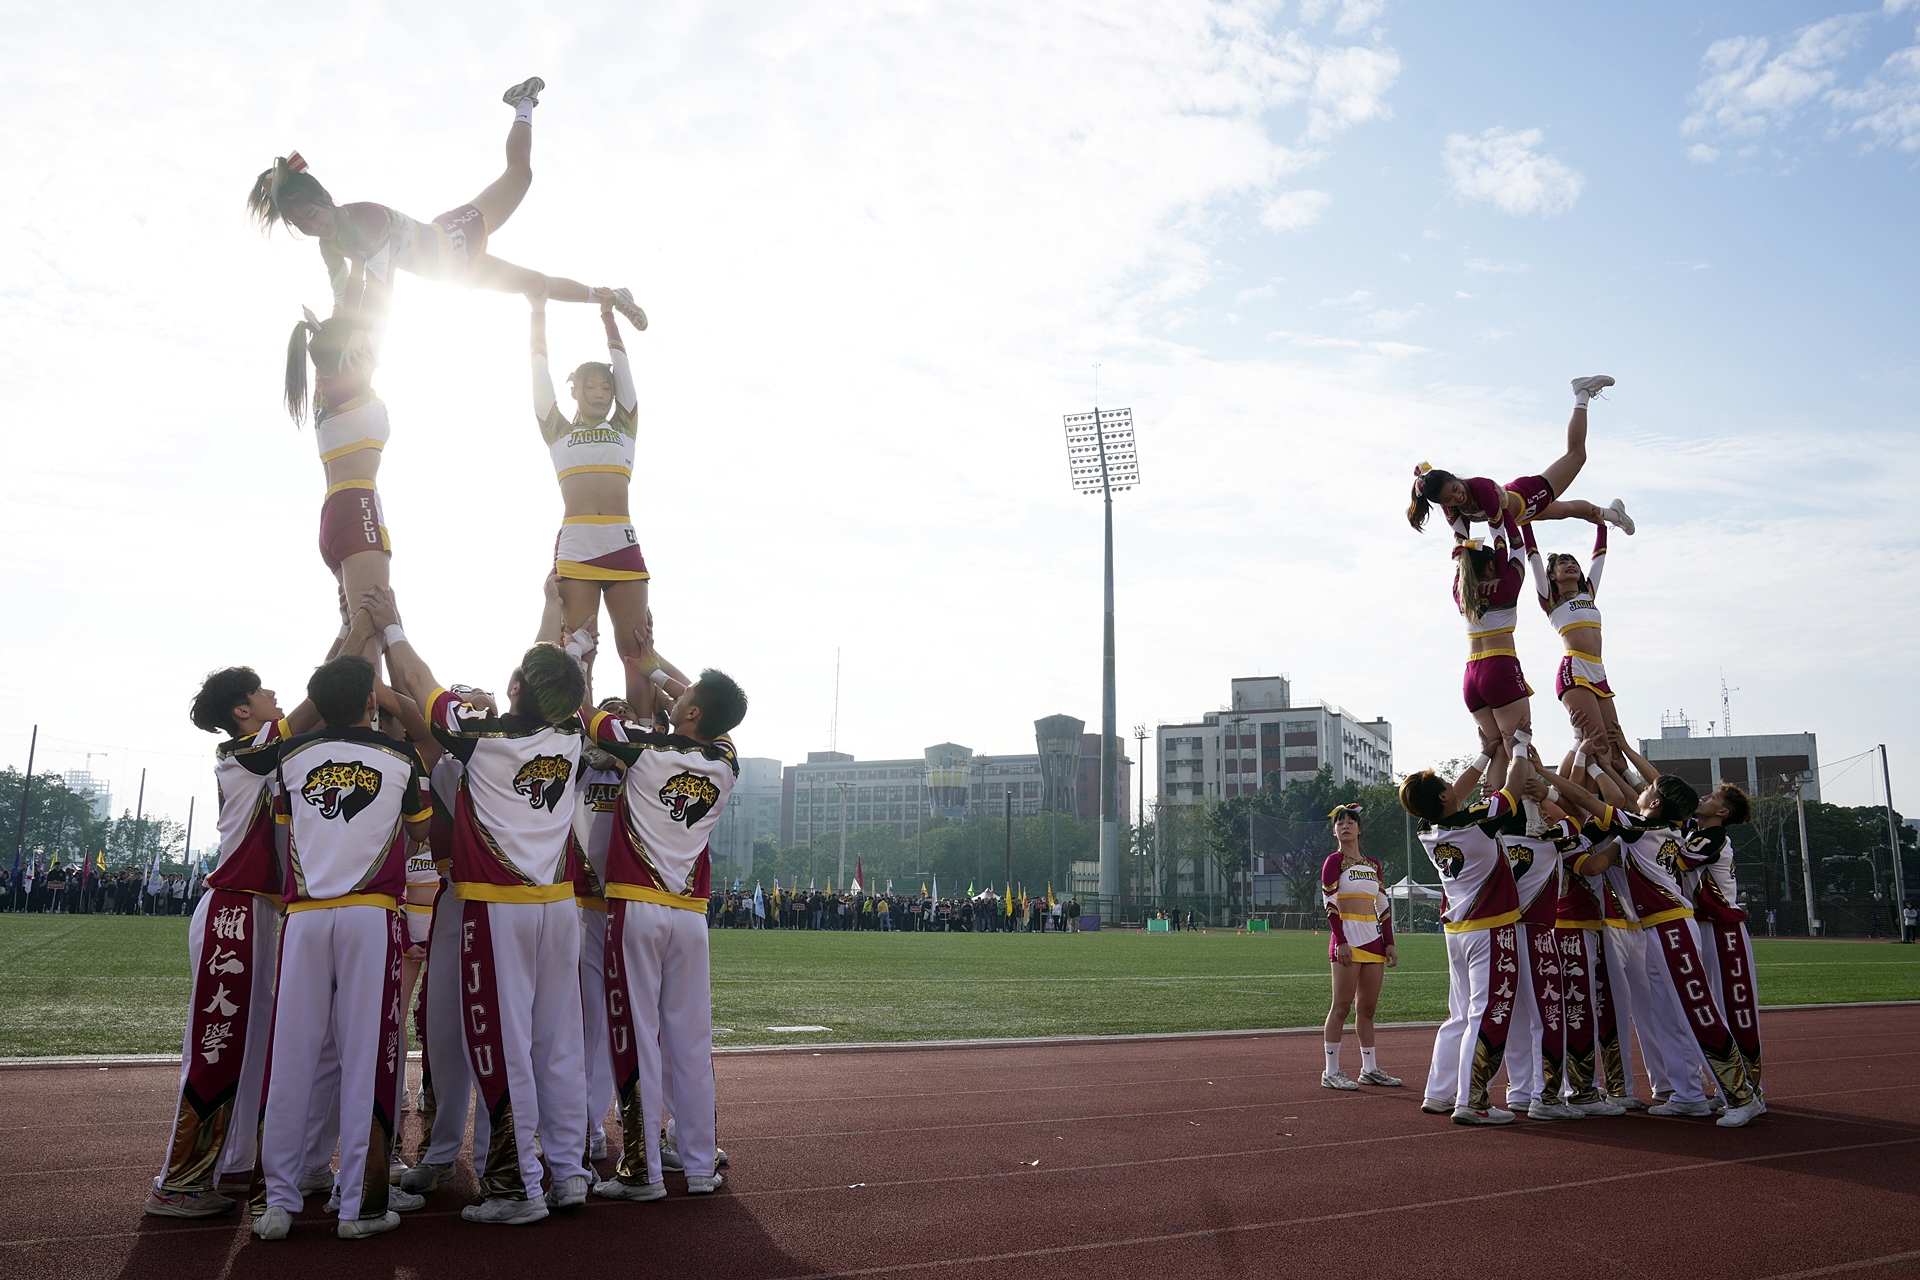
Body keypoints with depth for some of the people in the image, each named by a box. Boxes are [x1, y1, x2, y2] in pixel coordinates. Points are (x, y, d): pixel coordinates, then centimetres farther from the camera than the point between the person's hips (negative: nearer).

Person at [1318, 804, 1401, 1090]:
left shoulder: (1374, 864, 16)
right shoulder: (1334, 861, -2)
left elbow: (1384, 906, 16)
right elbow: (1329, 903, -9)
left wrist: (1390, 943, 9)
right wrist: (1340, 941, -18)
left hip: (1374, 940, 6)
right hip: (1347, 938, -6)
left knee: (1368, 1007, 9)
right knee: (1342, 1005, -7)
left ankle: (1369, 1069, 16)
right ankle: (1331, 1072, -5)